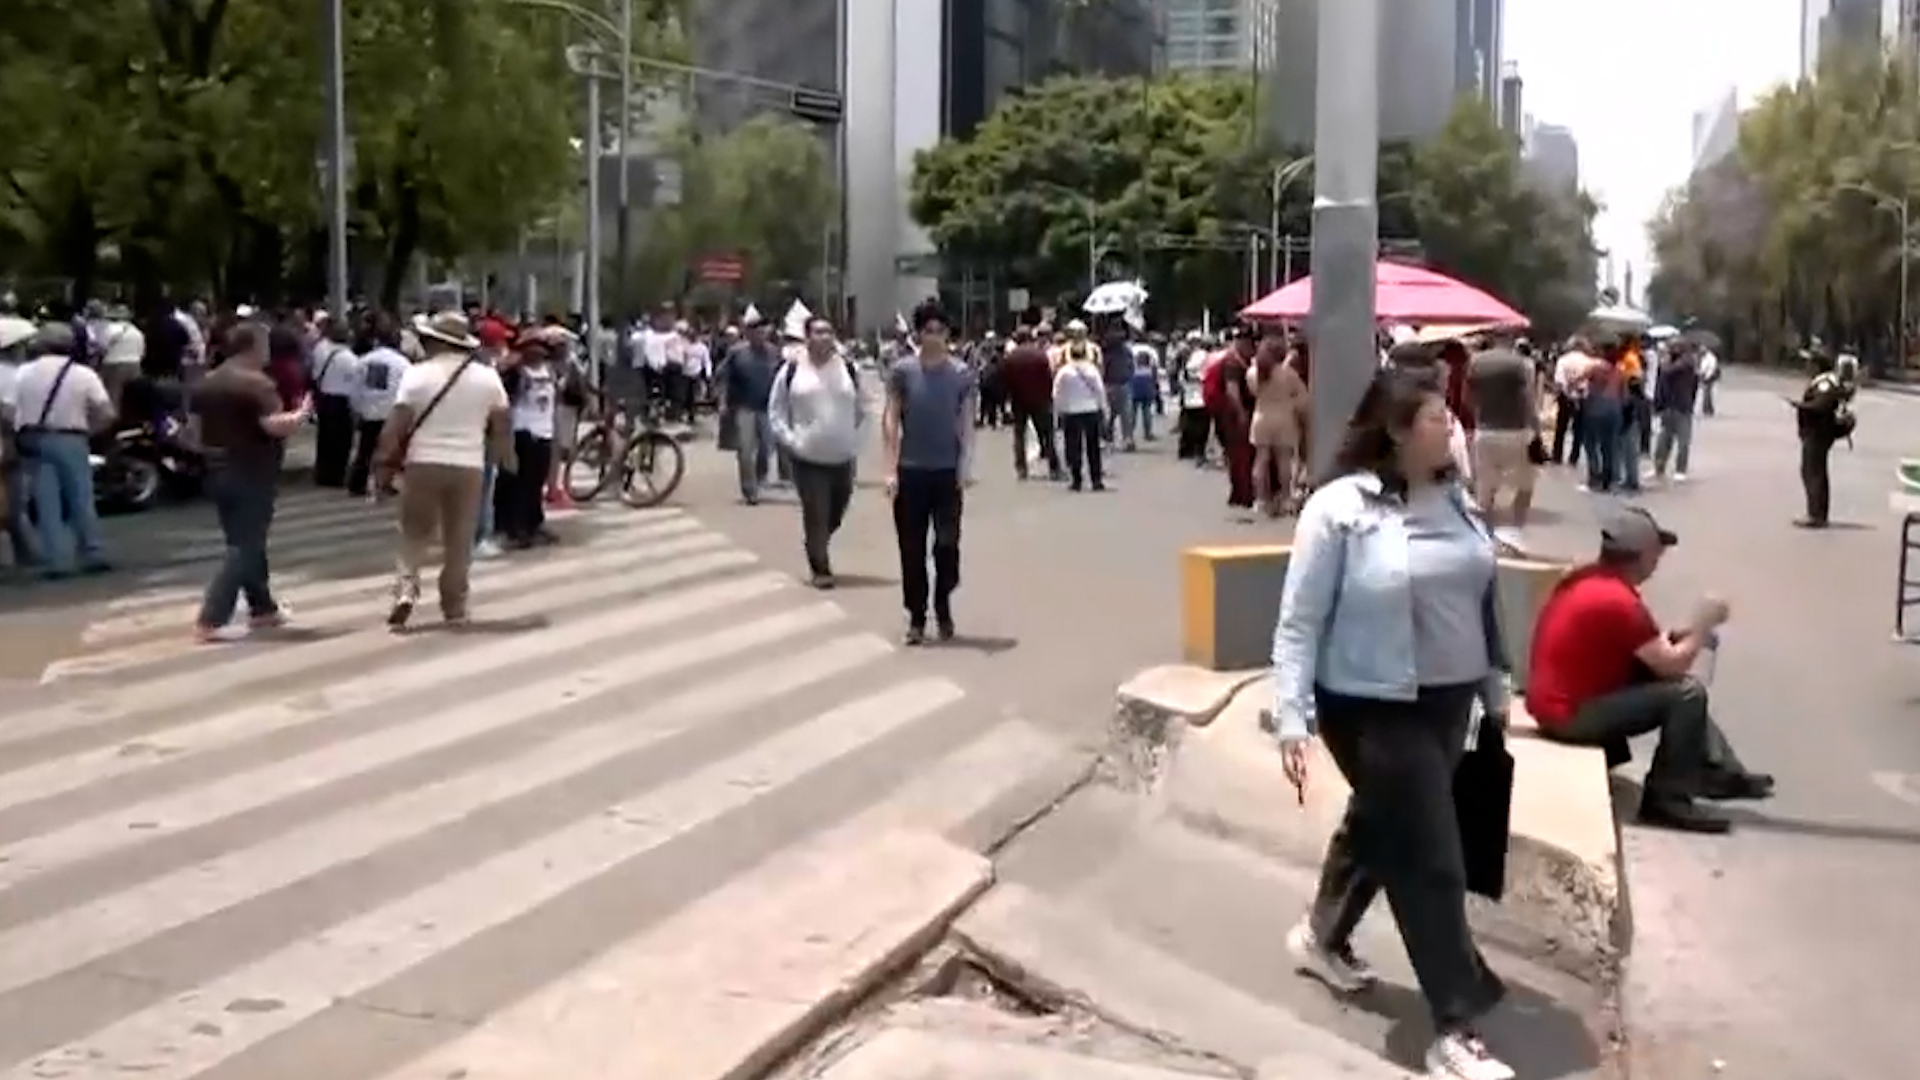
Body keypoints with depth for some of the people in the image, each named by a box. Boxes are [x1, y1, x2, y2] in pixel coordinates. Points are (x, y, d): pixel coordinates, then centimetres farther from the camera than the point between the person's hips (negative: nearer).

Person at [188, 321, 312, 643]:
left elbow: (195, 430, 13)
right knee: (245, 547, -4)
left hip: (219, 473, 8)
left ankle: (263, 608, 29)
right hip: (253, 475, -8)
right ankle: (211, 620, -9)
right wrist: (302, 414, -9)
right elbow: (276, 425, -26)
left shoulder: (205, 383, 9)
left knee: (244, 543, 19)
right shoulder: (257, 383, -16)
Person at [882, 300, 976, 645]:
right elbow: (890, 420, 0)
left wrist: (966, 465, -9)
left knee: (947, 543, 0)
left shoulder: (961, 373, 1)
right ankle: (916, 617, 13)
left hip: (948, 471, 0)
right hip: (910, 470, 0)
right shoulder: (902, 371, -1)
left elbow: (967, 421, 2)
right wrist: (891, 468, -6)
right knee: (912, 549, 3)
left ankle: (943, 606, 22)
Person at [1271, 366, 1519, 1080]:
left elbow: (1480, 597, 14)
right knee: (1430, 859, -4)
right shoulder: (1339, 508, -17)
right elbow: (1300, 623, -16)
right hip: (1373, 706, -7)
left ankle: (1322, 936, 48)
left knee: (1383, 823, 23)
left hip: (1448, 699, 7)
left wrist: (1495, 688, 17)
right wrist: (1292, 719, -21)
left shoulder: (1455, 498, 3)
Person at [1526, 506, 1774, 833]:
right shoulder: (1617, 600, -23)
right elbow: (1672, 665, -17)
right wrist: (1703, 624, -2)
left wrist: (1679, 634, 6)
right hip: (1570, 714, -10)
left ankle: (1719, 771, 24)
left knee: (1667, 681, 18)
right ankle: (1667, 800, -2)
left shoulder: (1587, 578, 6)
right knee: (1687, 694, -13)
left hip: (1559, 698, 10)